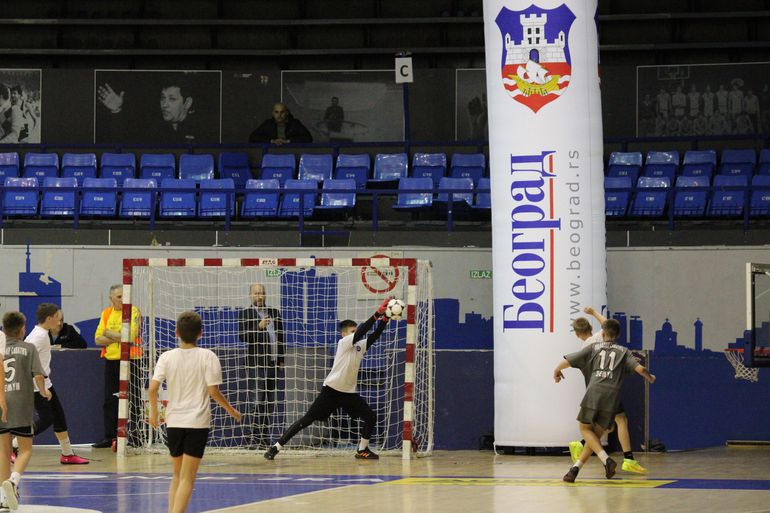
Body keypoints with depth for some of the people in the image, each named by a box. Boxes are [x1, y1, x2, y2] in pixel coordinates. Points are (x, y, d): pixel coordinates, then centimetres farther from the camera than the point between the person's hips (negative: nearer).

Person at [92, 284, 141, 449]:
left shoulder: (133, 311, -6)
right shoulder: (106, 313, 11)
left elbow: (130, 337, -18)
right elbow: (98, 339, 4)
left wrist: (111, 334, -6)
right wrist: (119, 337, -9)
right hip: (111, 361, 6)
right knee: (110, 401, 9)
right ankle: (110, 437, 16)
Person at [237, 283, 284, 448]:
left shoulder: (274, 312, 16)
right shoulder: (245, 314, 0)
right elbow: (242, 336, -10)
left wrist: (281, 359, 12)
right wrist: (258, 327, -23)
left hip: (273, 364, 6)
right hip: (256, 364, -6)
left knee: (270, 403, 7)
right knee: (258, 402, -10)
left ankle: (265, 437, 11)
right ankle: (256, 439, -7)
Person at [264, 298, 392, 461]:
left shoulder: (360, 346, 10)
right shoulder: (343, 343, -9)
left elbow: (374, 335, 1)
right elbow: (362, 331, -22)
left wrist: (384, 319, -15)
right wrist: (378, 313, -26)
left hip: (349, 392, 7)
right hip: (332, 390, -7)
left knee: (371, 417, -2)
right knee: (307, 420, -8)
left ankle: (362, 450, 17)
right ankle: (276, 447, -4)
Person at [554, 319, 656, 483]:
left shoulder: (593, 348, 18)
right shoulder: (623, 351, 19)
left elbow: (567, 361, 13)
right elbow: (640, 368, 8)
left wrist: (557, 371, 34)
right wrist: (650, 377, 30)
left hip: (594, 391, -2)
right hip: (612, 395, 2)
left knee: (585, 428, 11)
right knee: (597, 433, 12)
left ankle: (606, 459, -11)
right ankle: (576, 468, 3)